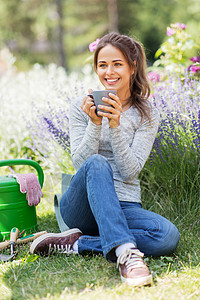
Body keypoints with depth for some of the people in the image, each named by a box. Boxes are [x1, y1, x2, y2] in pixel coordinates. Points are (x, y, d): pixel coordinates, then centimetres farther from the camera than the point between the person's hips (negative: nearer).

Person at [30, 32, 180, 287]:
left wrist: (115, 126, -21)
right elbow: (80, 163, -7)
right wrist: (95, 124, -20)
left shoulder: (147, 114, 2)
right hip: (81, 206, -1)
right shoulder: (81, 107, 3)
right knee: (97, 164, -34)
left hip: (123, 207, 1)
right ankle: (125, 252, -45)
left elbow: (130, 171, -9)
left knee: (169, 236, -28)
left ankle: (76, 243, -22)